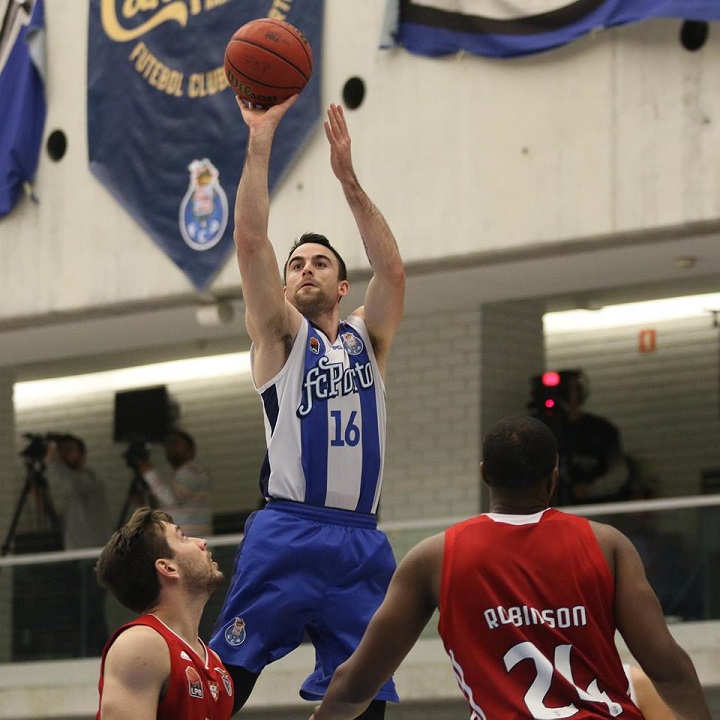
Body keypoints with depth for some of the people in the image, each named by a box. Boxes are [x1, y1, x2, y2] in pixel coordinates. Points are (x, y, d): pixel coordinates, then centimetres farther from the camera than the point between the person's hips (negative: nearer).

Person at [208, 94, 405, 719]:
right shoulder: (281, 334, 11)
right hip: (288, 533, -4)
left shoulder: (367, 339, 20)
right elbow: (251, 240, -1)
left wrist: (348, 178, -3)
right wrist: (260, 141, -6)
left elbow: (392, 270, 4)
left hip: (361, 544, 4)